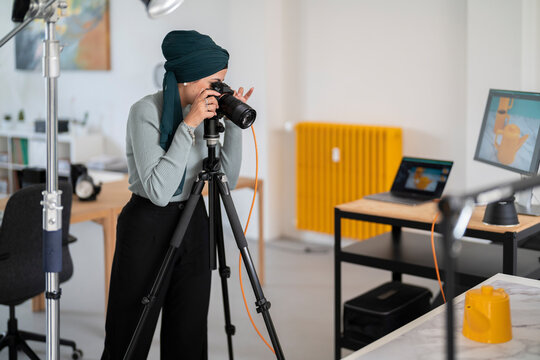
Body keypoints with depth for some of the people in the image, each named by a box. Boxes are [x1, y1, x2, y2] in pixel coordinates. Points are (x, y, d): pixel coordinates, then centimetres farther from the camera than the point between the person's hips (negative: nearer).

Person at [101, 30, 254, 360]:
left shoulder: (203, 111, 2)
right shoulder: (146, 111, -17)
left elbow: (228, 180, 3)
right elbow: (158, 191, -26)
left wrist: (233, 125, -8)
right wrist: (188, 125, -26)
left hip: (193, 225, 6)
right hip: (148, 229, -6)